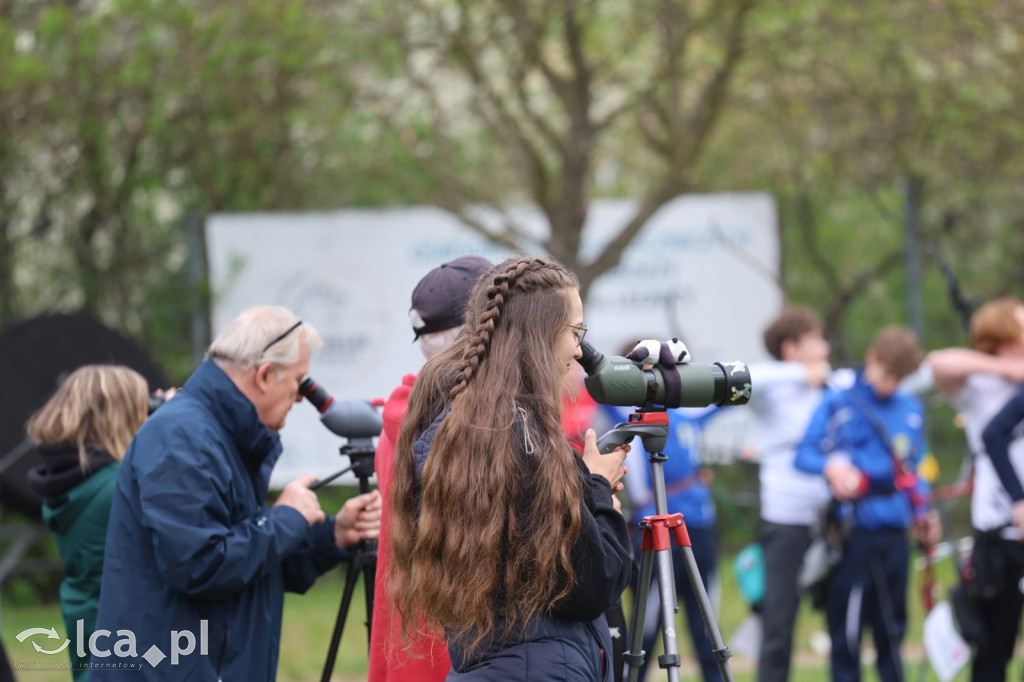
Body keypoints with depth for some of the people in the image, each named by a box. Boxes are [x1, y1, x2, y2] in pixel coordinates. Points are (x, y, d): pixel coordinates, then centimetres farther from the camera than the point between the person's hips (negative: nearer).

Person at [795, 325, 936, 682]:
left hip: (893, 531, 4)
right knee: (847, 629, -4)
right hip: (851, 532, -4)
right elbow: (805, 454, -3)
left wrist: (921, 511, 7)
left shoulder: (911, 408, 13)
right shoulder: (837, 403, 0)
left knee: (892, 626, 9)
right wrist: (830, 466, -23)